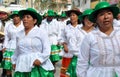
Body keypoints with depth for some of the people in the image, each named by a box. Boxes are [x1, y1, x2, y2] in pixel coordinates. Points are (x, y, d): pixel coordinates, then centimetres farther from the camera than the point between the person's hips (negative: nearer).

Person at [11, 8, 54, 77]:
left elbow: (47, 50, -7)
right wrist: (14, 61, 27)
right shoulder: (19, 34, 13)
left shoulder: (41, 32, -2)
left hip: (39, 66, -4)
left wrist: (40, 59, -18)